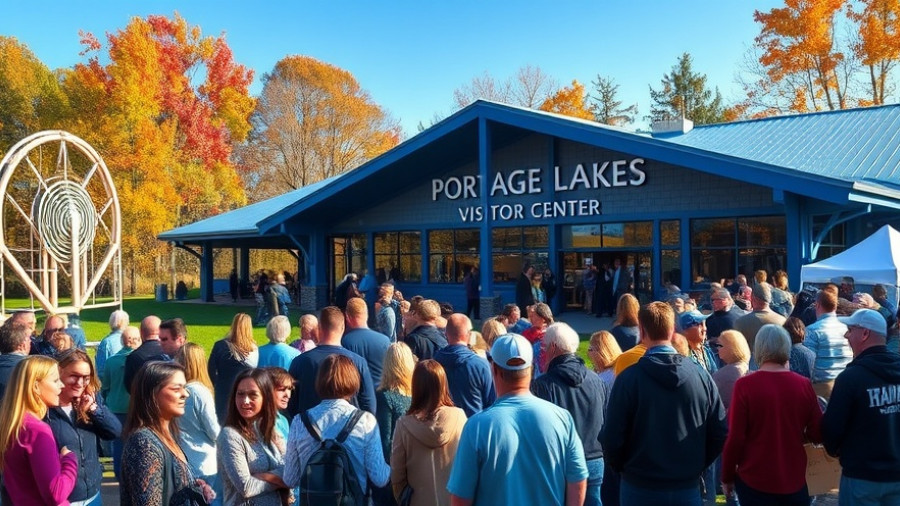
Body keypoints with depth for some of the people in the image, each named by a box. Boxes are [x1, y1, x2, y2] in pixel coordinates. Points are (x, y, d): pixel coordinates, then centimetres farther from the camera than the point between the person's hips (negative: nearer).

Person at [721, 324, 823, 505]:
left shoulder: (745, 385, -14)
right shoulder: (803, 385, -6)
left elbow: (735, 438, -13)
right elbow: (817, 434, 0)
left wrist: (727, 476, 0)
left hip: (754, 481, -3)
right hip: (794, 480, 3)